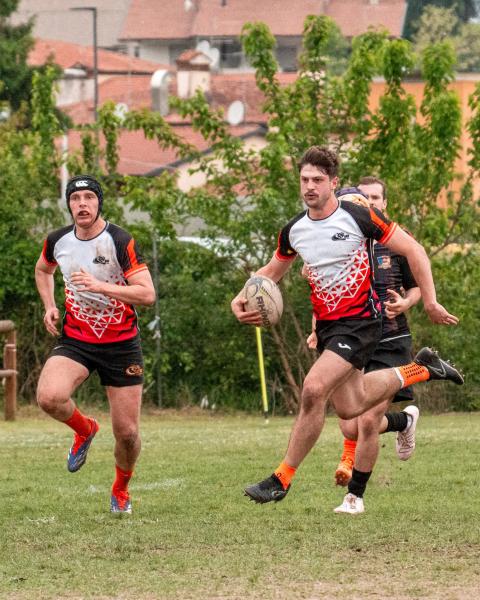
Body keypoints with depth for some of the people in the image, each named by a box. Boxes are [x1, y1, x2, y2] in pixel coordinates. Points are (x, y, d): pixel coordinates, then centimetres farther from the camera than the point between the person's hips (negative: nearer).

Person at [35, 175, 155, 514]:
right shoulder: (58, 241, -1)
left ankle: (121, 489, 31)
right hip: (75, 341, 3)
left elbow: (147, 294, -23)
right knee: (49, 397, -27)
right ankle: (84, 430, 7)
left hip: (121, 344, -3)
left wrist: (99, 285, -32)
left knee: (127, 432, -1)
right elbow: (43, 270, 24)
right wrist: (49, 306, 8)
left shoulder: (121, 242, -16)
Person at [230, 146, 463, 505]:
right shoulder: (293, 231, 2)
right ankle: (421, 370, 37)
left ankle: (282, 480, -11)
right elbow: (272, 271, 19)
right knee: (349, 407, 13)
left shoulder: (359, 217, -15)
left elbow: (413, 250, -8)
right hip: (326, 324, 7)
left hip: (360, 322, -7)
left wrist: (430, 301, -10)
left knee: (314, 390, -22)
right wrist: (242, 298, 0)